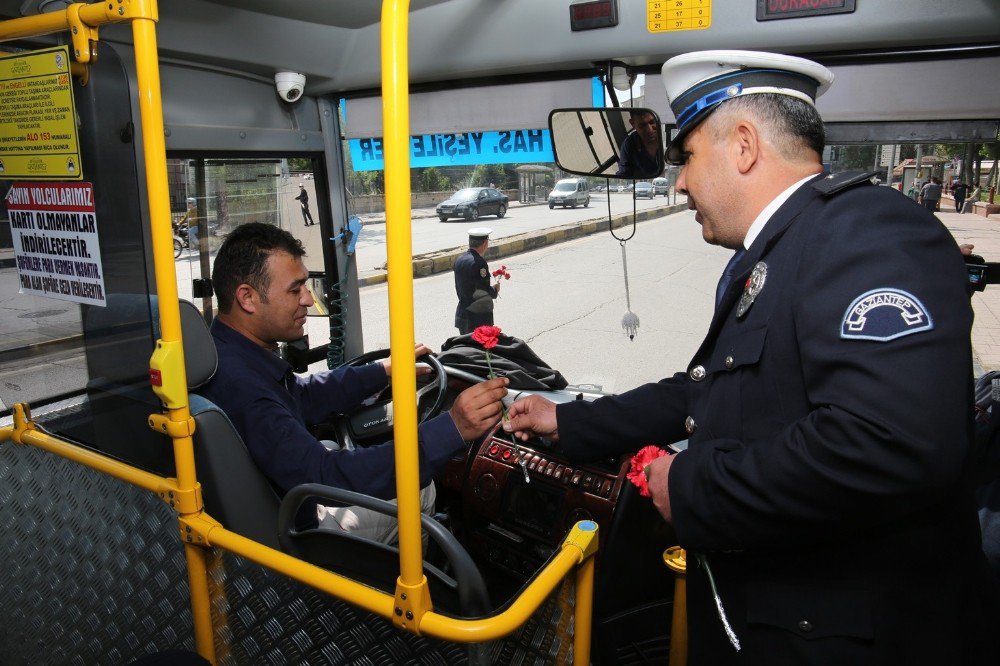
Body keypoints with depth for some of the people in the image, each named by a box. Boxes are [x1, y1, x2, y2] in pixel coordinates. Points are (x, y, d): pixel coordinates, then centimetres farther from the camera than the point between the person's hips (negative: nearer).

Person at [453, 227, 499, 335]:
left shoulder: (459, 260, 6)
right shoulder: (479, 263, -19)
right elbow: (482, 292, -20)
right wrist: (495, 290, 0)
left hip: (462, 313, 8)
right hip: (479, 317, -8)